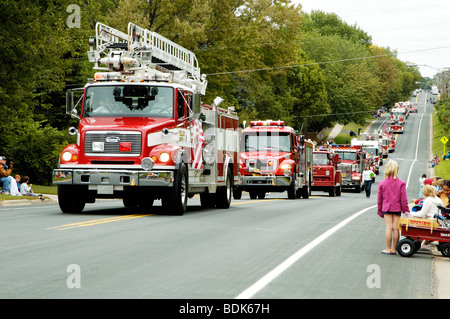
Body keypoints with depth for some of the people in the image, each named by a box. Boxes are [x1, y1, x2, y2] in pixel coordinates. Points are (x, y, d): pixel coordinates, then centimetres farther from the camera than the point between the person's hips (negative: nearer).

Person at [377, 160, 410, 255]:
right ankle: (394, 249, 8)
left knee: (388, 228, 1)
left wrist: (380, 211, 14)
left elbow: (379, 199, 5)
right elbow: (403, 199, -3)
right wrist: (406, 210, 5)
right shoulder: (401, 183, -4)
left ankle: (388, 249, 1)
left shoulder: (382, 183, -1)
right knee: (396, 228, 3)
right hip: (397, 208, 0)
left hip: (386, 208, 0)